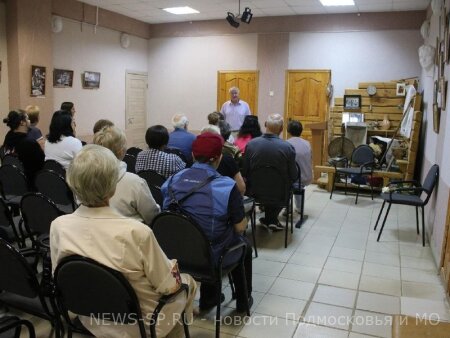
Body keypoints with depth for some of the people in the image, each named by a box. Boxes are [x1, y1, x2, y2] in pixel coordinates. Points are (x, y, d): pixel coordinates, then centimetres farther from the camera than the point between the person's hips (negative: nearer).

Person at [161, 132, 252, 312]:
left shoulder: (173, 180, -8)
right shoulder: (227, 186, -21)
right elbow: (240, 227, -15)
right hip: (212, 256, -4)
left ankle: (208, 298, 45)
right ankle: (243, 300, 42)